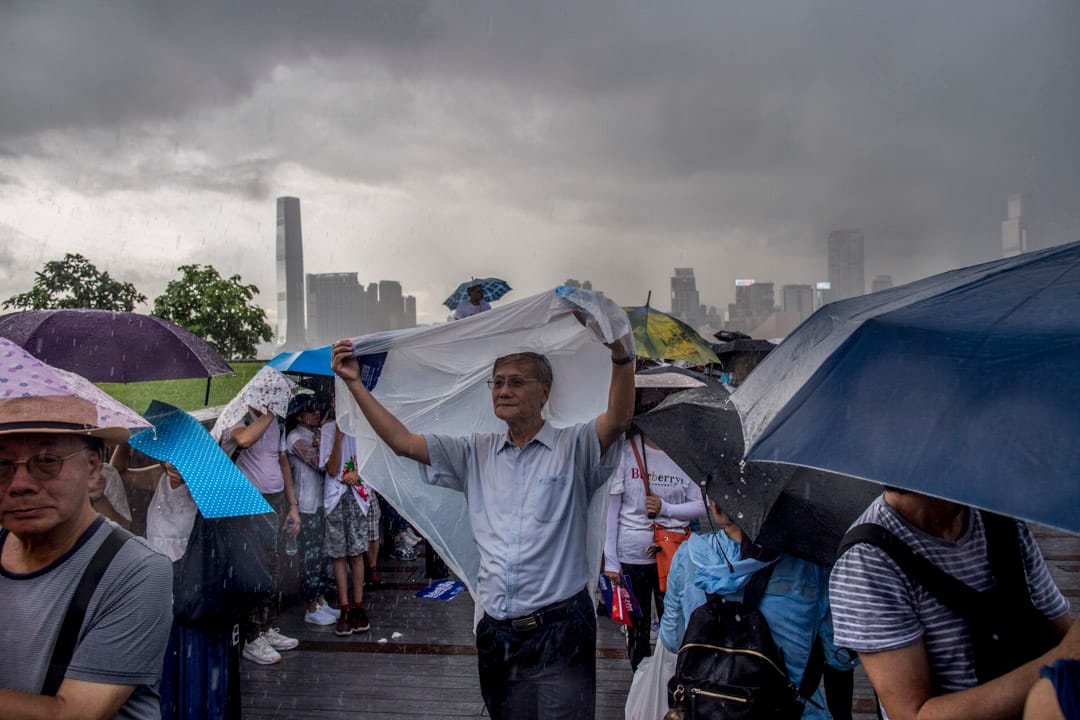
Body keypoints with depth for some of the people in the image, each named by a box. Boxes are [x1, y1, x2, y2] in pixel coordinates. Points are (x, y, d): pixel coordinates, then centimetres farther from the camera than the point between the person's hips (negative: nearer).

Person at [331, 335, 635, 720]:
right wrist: (355, 383, 7)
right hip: (498, 634, 5)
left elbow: (618, 418, -20)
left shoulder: (572, 447, 0)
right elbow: (402, 441, 11)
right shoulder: (476, 453, 13)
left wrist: (621, 352, -36)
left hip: (558, 633, -4)